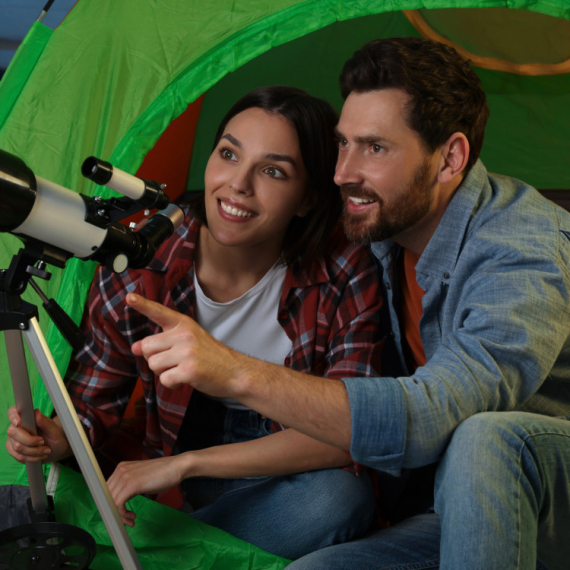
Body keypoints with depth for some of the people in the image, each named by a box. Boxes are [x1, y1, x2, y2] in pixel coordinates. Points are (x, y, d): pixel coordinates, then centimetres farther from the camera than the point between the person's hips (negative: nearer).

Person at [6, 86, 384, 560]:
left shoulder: (345, 276, -21)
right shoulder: (136, 267, -16)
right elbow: (96, 404, -1)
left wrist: (186, 463, -30)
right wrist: (61, 436, -27)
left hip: (290, 471, 0)